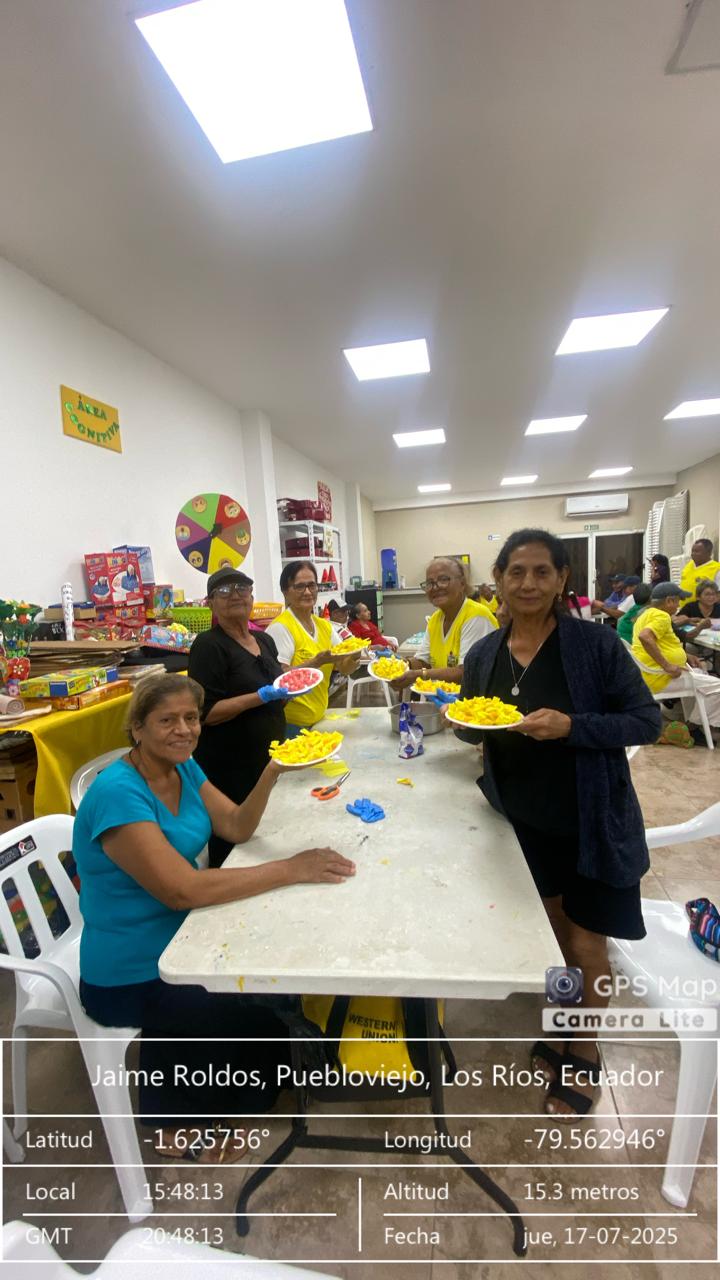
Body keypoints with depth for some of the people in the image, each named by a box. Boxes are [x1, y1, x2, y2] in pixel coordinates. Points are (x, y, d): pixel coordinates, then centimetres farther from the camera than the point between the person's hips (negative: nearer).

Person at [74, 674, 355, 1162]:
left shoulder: (183, 767, -4)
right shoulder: (118, 794, -29)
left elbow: (237, 828, -5)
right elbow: (182, 889, -34)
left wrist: (270, 774, -23)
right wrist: (291, 869, -32)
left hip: (177, 939, 8)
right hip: (131, 978, -7)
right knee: (264, 1031, 1)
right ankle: (172, 1122, 30)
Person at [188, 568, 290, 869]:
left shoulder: (265, 640, 8)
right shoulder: (208, 645, -14)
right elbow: (206, 713, -20)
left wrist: (289, 690, 0)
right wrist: (262, 696, -26)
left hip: (270, 759, 7)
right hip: (230, 769, -7)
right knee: (231, 848, 4)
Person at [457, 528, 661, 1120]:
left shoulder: (596, 643, -15)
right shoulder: (484, 653, -4)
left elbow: (647, 720, -13)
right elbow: (473, 727, 7)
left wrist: (572, 726, -28)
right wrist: (465, 723, -15)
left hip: (592, 823, -3)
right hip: (521, 822, 3)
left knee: (586, 946, 13)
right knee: (553, 934, 21)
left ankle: (585, 1054, 43)